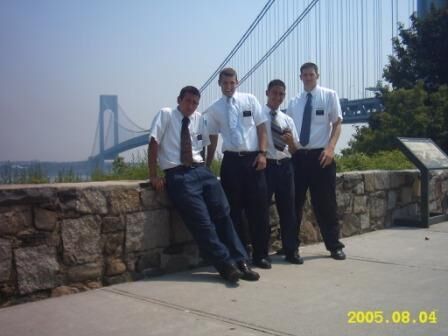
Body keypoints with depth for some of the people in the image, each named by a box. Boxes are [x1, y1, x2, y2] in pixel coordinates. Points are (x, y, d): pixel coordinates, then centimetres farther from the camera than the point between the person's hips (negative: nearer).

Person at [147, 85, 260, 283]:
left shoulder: (199, 119, 14)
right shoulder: (166, 114, 1)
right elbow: (154, 143, -4)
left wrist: (204, 168, 11)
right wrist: (153, 175, -9)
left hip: (201, 171, 5)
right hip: (178, 175, -5)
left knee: (223, 214, -6)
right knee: (201, 220, -13)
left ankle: (239, 261, -3)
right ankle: (226, 265, -8)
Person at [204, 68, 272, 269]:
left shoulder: (250, 100, 6)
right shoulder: (213, 109, 8)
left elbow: (261, 128, 4)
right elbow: (212, 140, 11)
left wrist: (262, 153, -7)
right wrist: (206, 167, 8)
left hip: (253, 158, 0)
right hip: (231, 160, 1)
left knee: (258, 206, 1)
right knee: (233, 208, 5)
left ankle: (260, 254, 12)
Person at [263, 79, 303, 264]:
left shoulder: (287, 119, 13)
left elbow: (295, 149, 12)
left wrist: (291, 141, -8)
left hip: (284, 166, 4)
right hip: (265, 165, -4)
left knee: (288, 209, 8)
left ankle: (291, 250, 20)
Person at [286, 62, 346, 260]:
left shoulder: (329, 96, 3)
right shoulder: (294, 102, 12)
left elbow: (337, 124, -2)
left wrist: (330, 148, -16)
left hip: (321, 155, -3)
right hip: (298, 156, 3)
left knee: (325, 203, 3)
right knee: (294, 202, 7)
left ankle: (334, 246, 18)